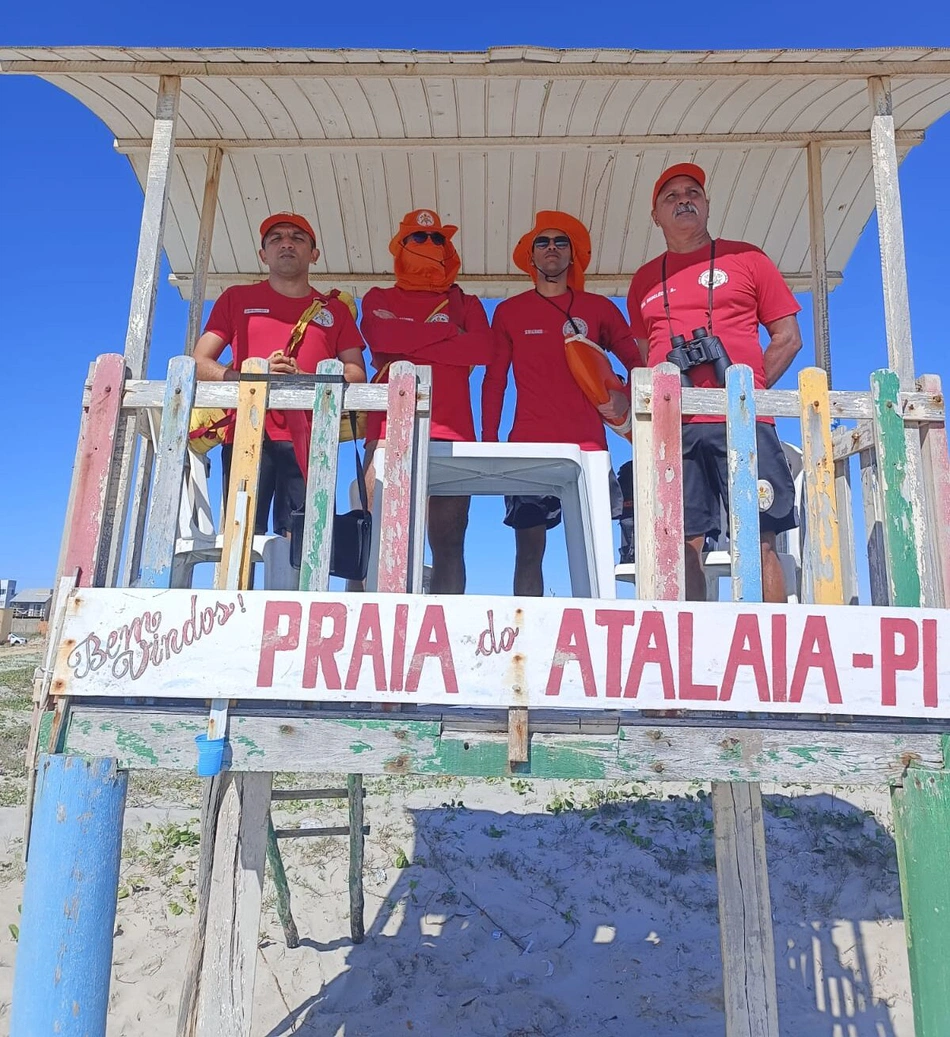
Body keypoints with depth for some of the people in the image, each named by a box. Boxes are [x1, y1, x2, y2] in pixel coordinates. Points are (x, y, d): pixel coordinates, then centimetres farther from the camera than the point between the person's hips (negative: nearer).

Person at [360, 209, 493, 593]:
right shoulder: (379, 299, 22)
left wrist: (408, 349, 0)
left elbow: (482, 349, 1)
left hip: (451, 434, 1)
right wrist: (449, 333, 4)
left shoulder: (464, 302, 23)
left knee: (448, 546, -5)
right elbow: (383, 340, -2)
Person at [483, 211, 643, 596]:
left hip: (589, 447, 0)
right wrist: (488, 442, 2)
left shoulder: (599, 308, 13)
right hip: (528, 447, 0)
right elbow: (494, 381, 11)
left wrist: (625, 400, -3)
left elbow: (638, 362, 17)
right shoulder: (508, 312, 13)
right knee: (529, 548, -1)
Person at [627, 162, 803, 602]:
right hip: (672, 428, 2)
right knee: (684, 545, -3)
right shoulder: (644, 280, 21)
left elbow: (788, 337, 12)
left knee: (759, 541, -6)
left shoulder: (745, 258, 14)